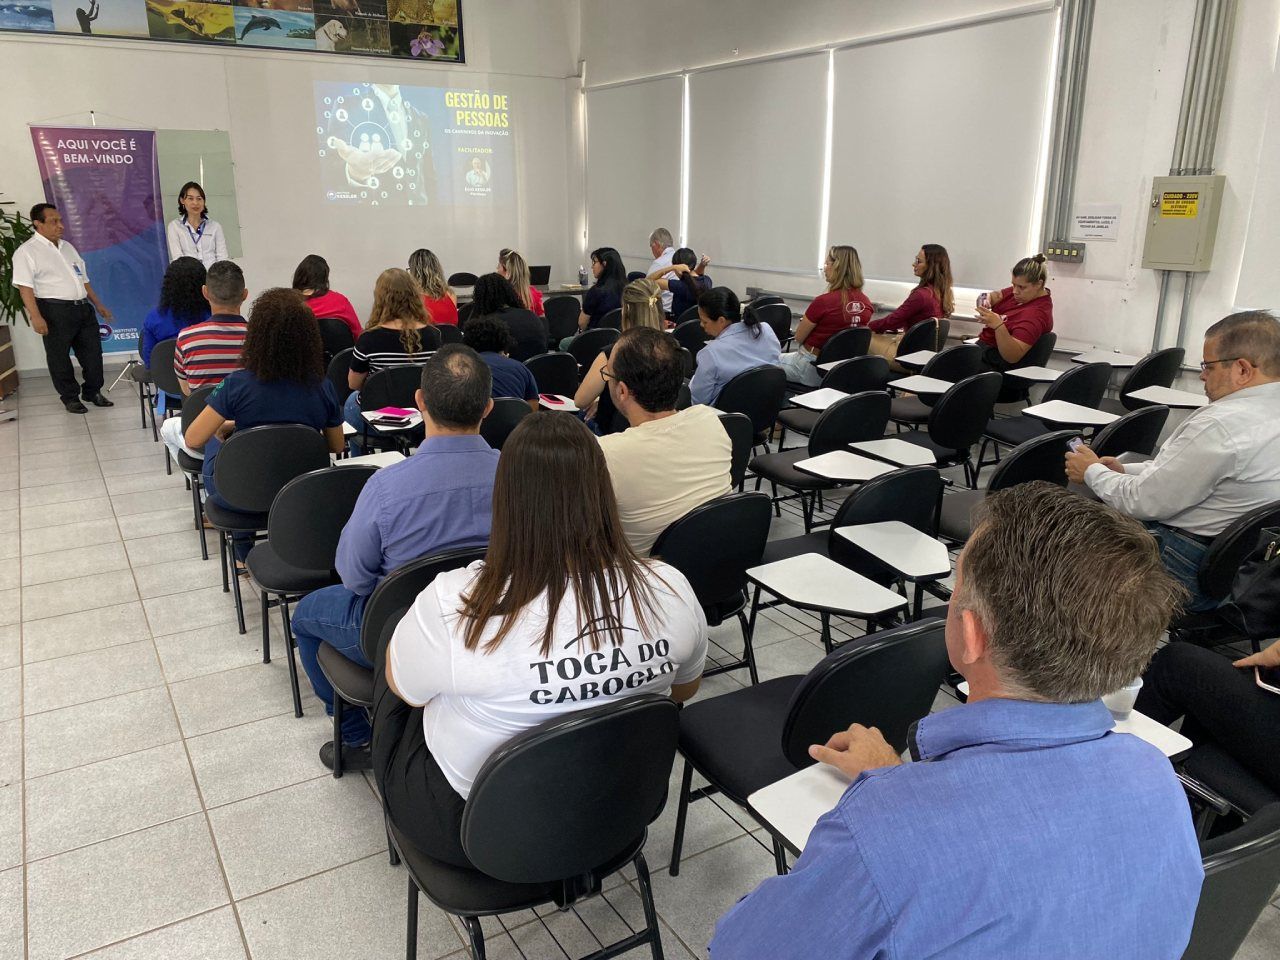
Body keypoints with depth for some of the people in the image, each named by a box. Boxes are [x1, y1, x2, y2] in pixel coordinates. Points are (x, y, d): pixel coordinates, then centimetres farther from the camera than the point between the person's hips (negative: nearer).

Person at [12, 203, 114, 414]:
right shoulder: (27, 252, -5)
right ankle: (70, 398, 16)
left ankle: (93, 392, 24)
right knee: (59, 357, 4)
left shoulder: (67, 247, 17)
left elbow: (83, 279, 23)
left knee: (92, 352, 9)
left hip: (83, 308, 6)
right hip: (55, 312, -6)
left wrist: (98, 305, 20)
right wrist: (35, 317, -21)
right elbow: (25, 287, -12)